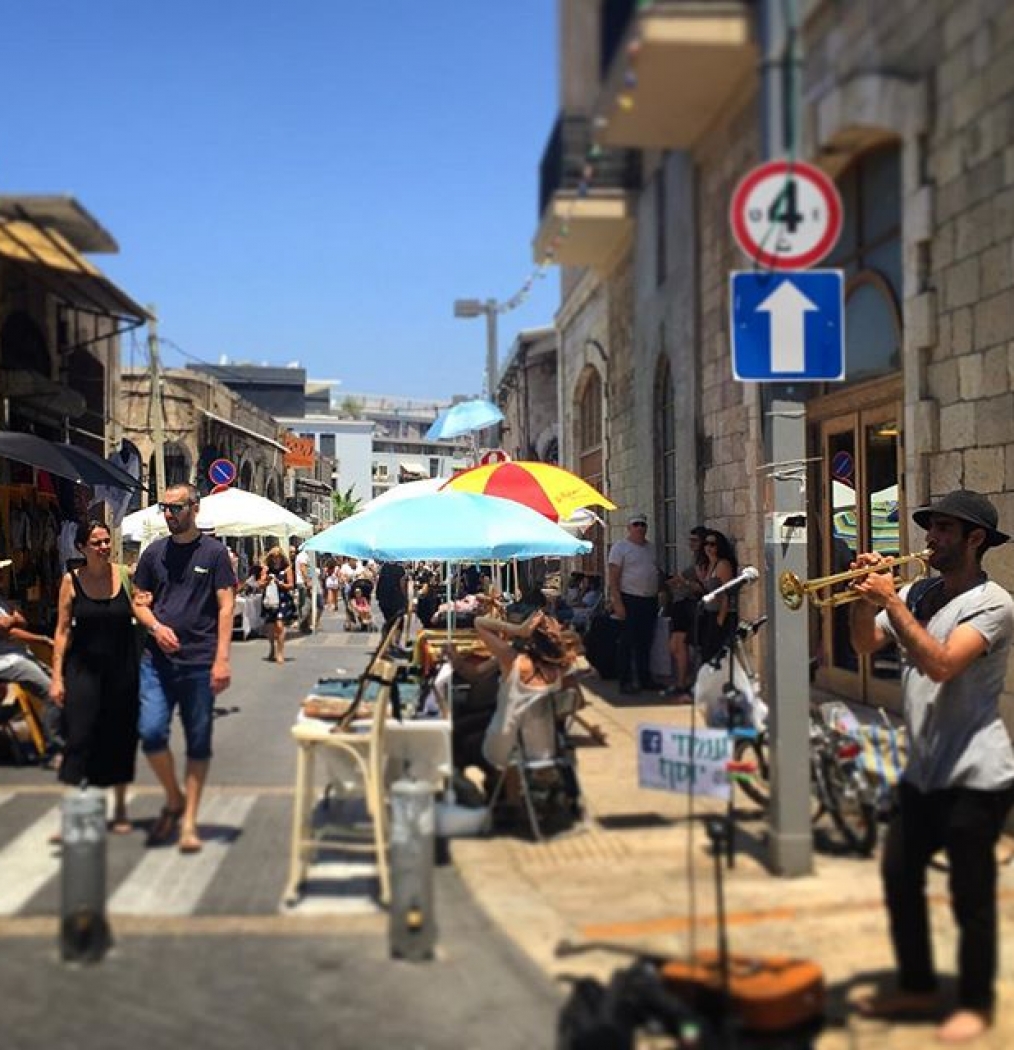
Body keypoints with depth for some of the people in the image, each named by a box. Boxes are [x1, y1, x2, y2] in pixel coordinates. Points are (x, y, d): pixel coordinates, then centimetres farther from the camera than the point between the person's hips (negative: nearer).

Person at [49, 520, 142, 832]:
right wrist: (57, 676, -4)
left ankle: (120, 810, 24)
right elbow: (62, 630, 0)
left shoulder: (125, 575, 0)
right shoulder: (72, 581, -2)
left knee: (120, 736, 9)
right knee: (80, 736, -7)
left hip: (122, 668, 1)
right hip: (84, 668, -1)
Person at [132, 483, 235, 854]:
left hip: (199, 662, -2)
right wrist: (156, 626, -8)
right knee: (151, 732, -11)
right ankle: (174, 799, 15)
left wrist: (222, 659, -11)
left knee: (198, 743, 3)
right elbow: (138, 600, 14)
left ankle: (189, 821, 14)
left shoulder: (214, 552, 1)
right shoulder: (154, 552, 9)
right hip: (158, 659, 2)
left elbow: (225, 607, -2)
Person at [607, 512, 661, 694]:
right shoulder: (620, 547, -6)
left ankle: (645, 678, 20)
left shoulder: (649, 547, 15)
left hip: (650, 601, 7)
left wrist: (658, 596, 12)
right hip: (630, 600, -7)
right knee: (627, 643, -3)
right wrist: (617, 603, -18)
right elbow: (613, 577, -11)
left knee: (645, 643, 12)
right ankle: (625, 681, 2)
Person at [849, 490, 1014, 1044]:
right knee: (899, 877, 15)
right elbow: (866, 644, 6)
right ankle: (917, 986, 31)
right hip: (924, 770, 8)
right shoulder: (918, 593, 7)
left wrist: (890, 600, -25)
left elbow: (941, 664, -26)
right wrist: (864, 596, -11)